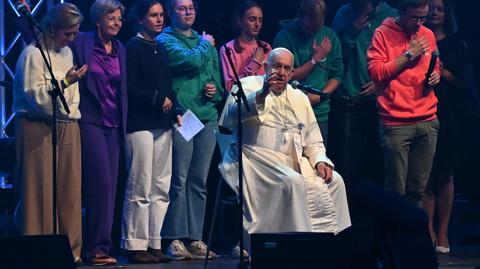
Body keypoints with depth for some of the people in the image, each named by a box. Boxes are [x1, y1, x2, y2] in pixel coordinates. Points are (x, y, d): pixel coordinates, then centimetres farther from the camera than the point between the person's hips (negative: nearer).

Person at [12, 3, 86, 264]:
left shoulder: (67, 53, 16)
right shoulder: (33, 53, -8)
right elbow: (35, 97, -14)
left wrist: (73, 113, 13)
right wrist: (65, 82, -23)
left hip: (67, 129, 7)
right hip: (39, 129, -7)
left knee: (69, 190, 4)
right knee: (40, 191, -6)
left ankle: (70, 249, 9)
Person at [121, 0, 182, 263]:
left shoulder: (160, 49, 18)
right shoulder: (133, 48, -6)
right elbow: (130, 90, -13)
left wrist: (175, 112, 7)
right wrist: (158, 99, -13)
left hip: (162, 125, 8)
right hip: (140, 124, -8)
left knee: (161, 189, 7)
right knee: (140, 189, -6)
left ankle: (154, 244, 11)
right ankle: (135, 245, -1)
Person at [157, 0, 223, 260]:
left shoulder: (204, 40, 20)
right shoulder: (165, 39, 0)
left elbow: (217, 76, 24)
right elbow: (192, 60, -16)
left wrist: (216, 89, 3)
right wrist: (205, 45, 2)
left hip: (207, 116, 6)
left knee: (199, 181, 6)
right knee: (179, 180, -8)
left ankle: (195, 239, 8)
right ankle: (175, 239, -5)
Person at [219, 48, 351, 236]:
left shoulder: (300, 98, 22)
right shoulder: (250, 85, 5)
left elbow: (313, 141, 23)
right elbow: (230, 117, -16)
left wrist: (320, 161, 1)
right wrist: (261, 95, -29)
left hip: (295, 162, 6)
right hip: (259, 159, -6)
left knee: (334, 181, -11)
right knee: (293, 182, -32)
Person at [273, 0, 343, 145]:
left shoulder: (329, 36, 8)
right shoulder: (285, 36, -4)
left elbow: (337, 75, 10)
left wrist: (320, 95, -7)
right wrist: (316, 58, -8)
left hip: (320, 113, 3)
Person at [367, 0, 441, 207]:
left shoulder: (428, 35, 13)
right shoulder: (383, 34, -2)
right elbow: (376, 72, -11)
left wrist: (436, 75, 6)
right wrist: (409, 55, -12)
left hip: (427, 121, 5)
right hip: (396, 123, -5)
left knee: (418, 189, 5)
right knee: (396, 190, -5)